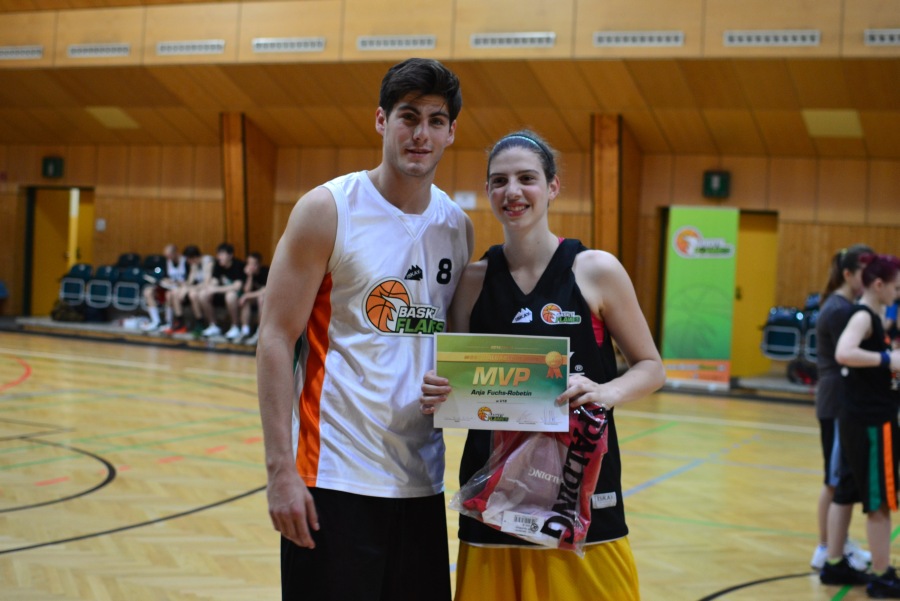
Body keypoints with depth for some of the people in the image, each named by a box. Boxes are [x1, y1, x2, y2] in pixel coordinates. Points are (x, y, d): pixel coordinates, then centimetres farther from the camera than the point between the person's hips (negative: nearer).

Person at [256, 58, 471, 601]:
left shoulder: (458, 227, 8)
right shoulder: (328, 210, -7)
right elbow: (276, 339, -9)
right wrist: (280, 469, -15)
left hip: (422, 481, 5)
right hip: (335, 477, -5)